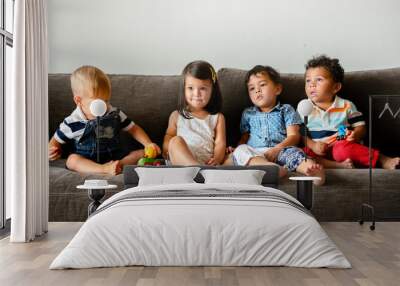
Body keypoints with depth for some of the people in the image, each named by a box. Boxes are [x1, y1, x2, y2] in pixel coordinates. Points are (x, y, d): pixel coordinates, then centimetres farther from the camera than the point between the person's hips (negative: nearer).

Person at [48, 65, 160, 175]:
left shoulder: (115, 114, 0)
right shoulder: (72, 123, -6)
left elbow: (133, 128, 8)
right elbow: (57, 141, 8)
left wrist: (148, 144, -7)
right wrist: (52, 151, -16)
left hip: (115, 157, 2)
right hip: (87, 161, -2)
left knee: (143, 154, -16)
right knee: (72, 160, -32)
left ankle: (116, 165, -38)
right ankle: (105, 169, -47)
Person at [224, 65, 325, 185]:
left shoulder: (286, 110, 17)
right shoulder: (247, 113, 26)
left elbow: (293, 136, 5)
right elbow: (244, 138, 25)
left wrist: (276, 149, -14)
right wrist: (236, 149, 0)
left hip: (280, 151, -1)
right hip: (253, 153, 2)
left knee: (292, 151, -33)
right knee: (240, 151, -30)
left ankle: (310, 167, -64)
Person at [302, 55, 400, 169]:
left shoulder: (346, 106, 8)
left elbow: (361, 127, 9)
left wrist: (354, 135, -14)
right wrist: (312, 145, -16)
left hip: (341, 146, -1)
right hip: (318, 152, 1)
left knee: (343, 148, -37)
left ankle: (382, 159, -25)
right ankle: (339, 165, -36)